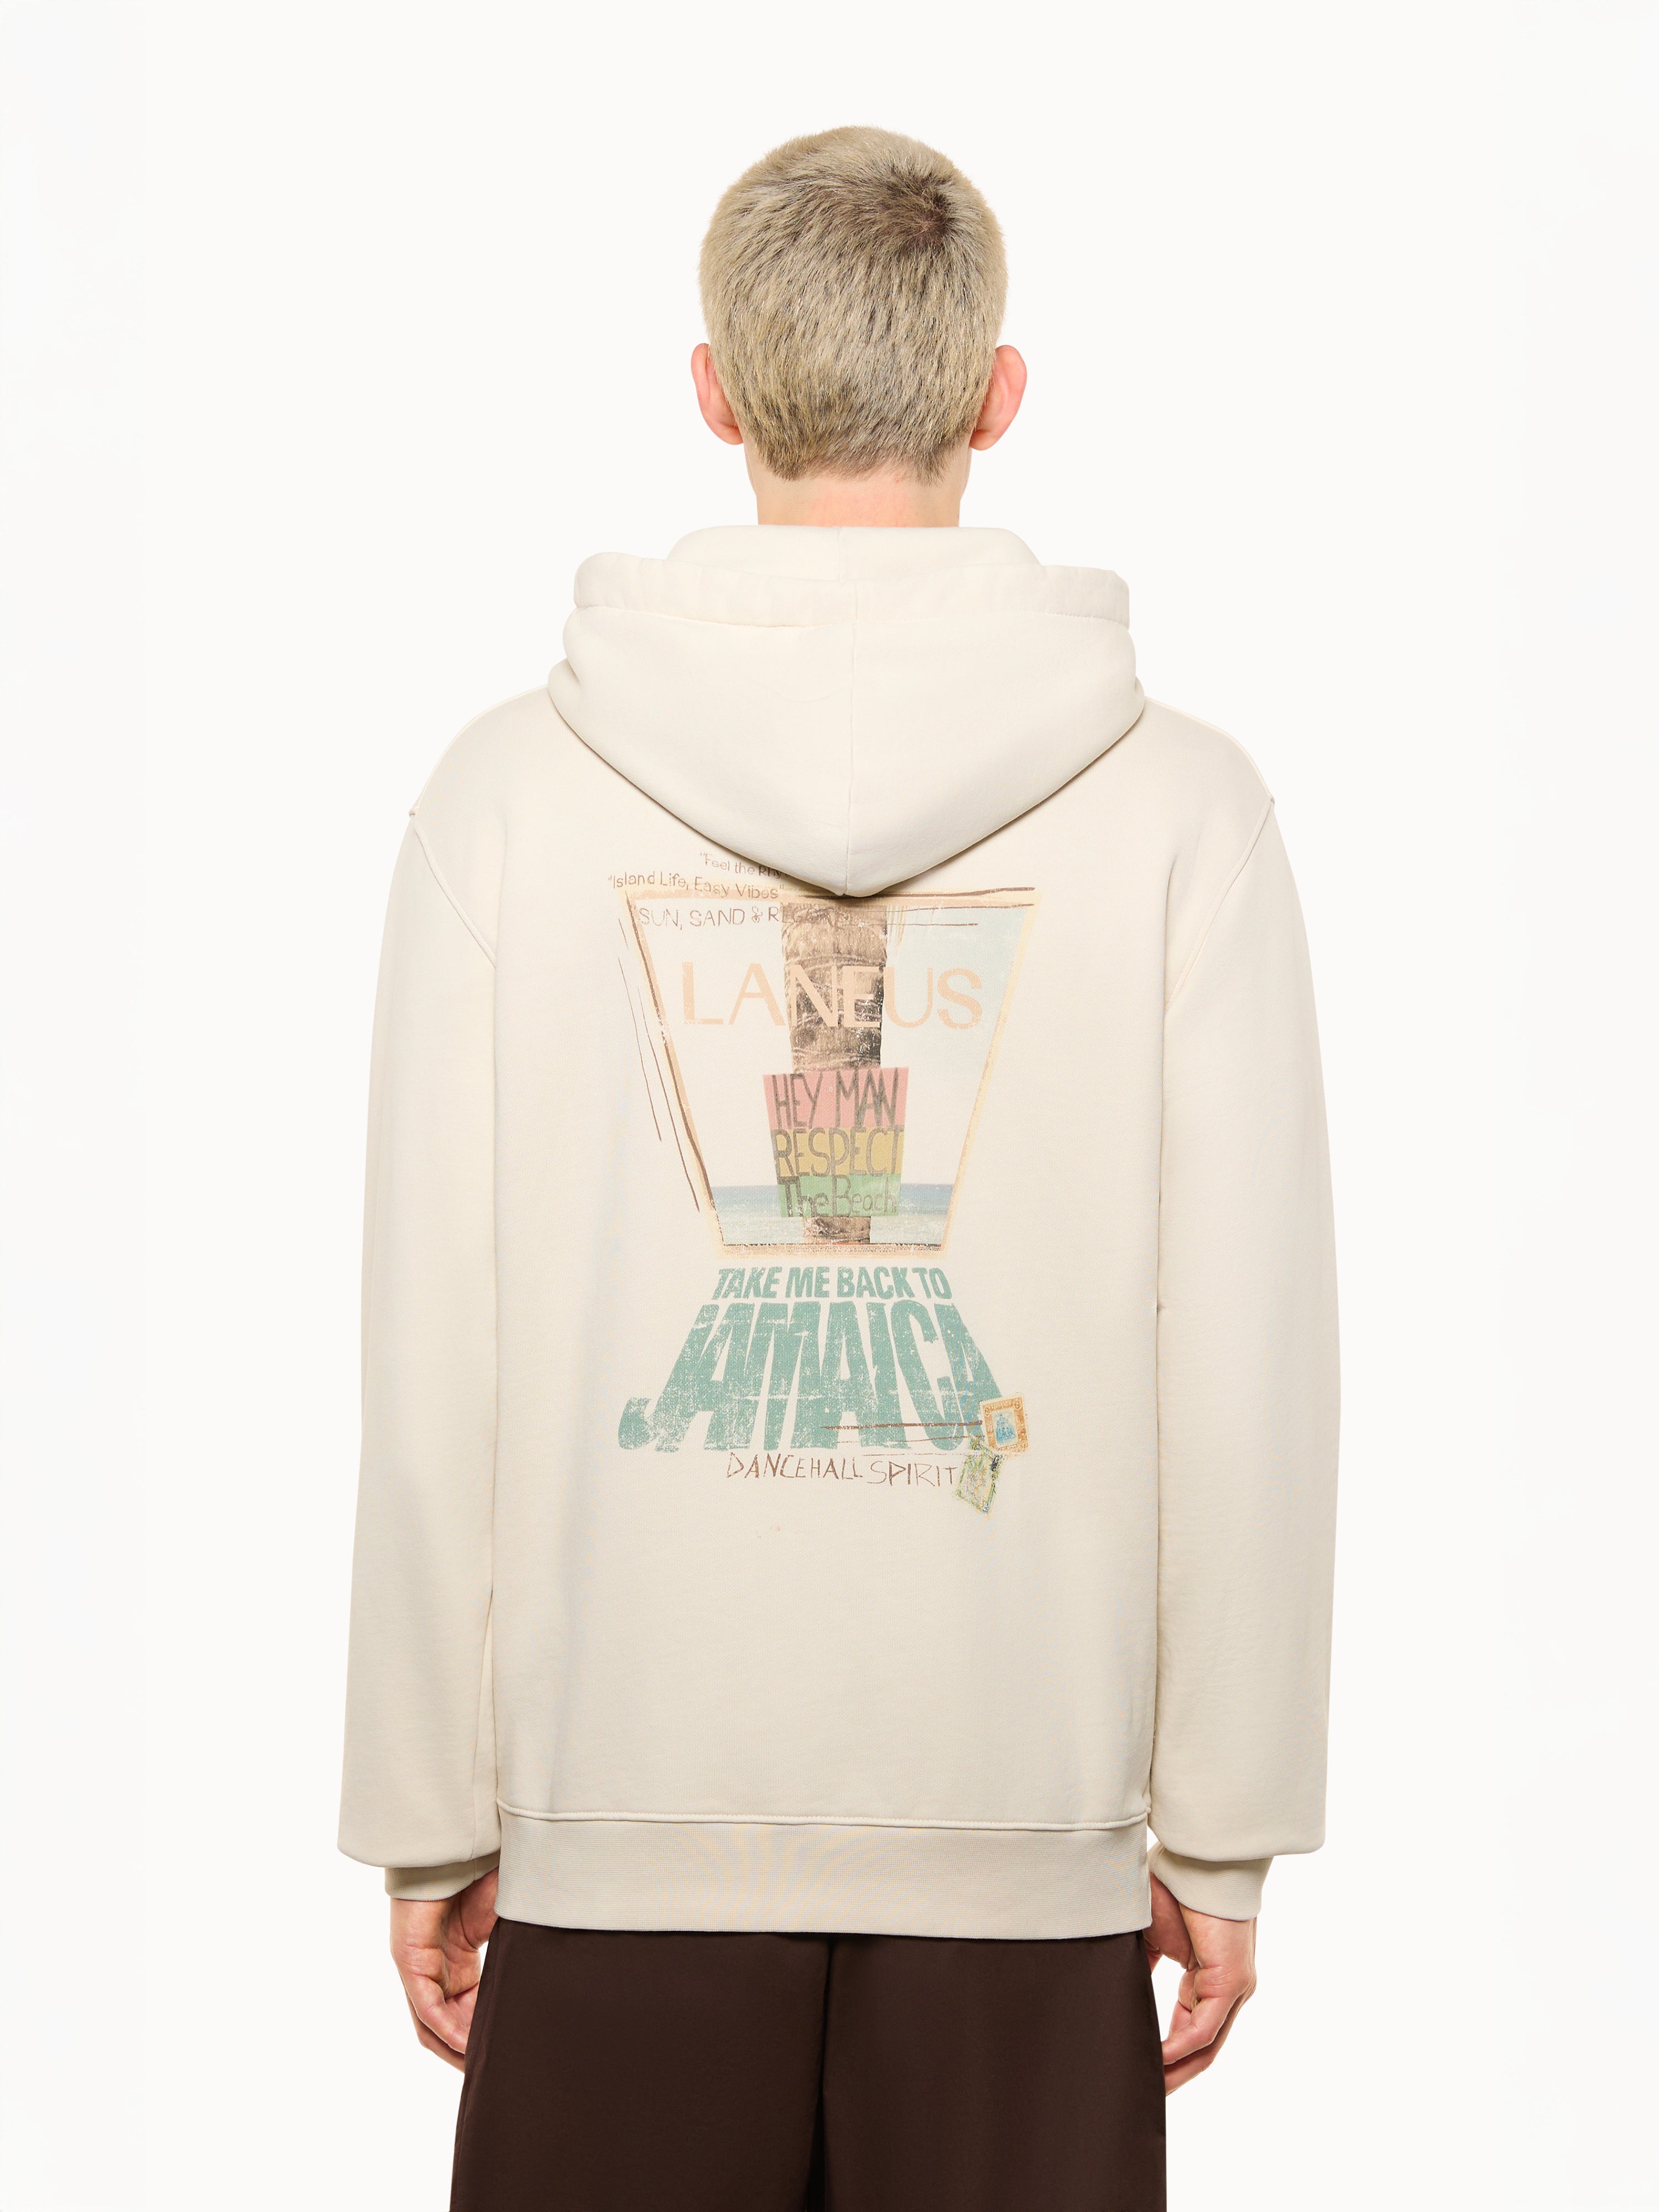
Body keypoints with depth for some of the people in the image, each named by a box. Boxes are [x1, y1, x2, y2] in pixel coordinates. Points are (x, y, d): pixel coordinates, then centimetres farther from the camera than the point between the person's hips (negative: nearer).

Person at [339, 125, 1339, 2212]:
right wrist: (1226, 1827, 6)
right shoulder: (1179, 802, -4)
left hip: (629, 1822, 0)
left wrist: (430, 1819, 6)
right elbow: (1251, 1369, -4)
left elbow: (430, 1362, -3)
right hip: (1027, 1821, 0)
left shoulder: (514, 784, -3)